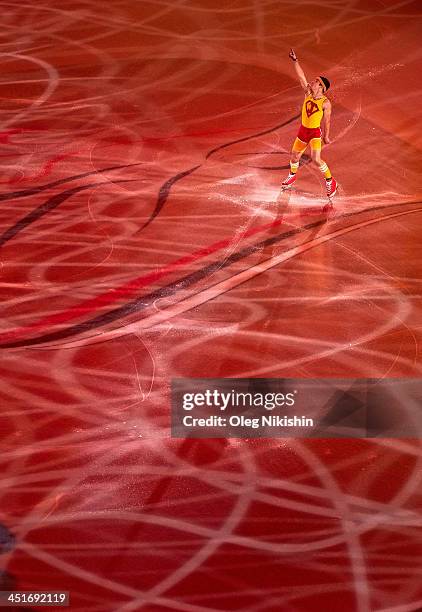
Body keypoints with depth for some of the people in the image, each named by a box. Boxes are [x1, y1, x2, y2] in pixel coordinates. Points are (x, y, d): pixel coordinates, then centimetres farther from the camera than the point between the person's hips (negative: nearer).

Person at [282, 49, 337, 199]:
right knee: (294, 156, 17)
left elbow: (327, 121, -8)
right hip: (303, 130, 6)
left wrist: (326, 136, -3)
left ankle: (330, 181, 1)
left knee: (316, 159, -18)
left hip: (315, 132, -6)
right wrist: (295, 61, -13)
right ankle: (292, 176, 46)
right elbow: (301, 76, -6)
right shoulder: (308, 93, -3)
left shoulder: (326, 103, -16)